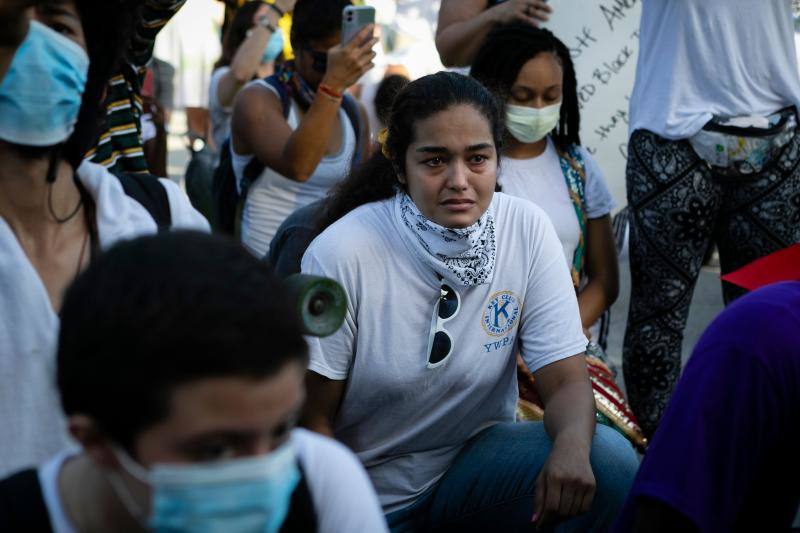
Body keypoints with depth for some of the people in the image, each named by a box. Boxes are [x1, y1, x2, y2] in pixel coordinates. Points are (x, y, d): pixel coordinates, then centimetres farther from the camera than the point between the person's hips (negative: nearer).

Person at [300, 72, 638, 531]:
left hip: (477, 458, 2)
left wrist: (572, 442, -32)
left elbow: (567, 380, -10)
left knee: (609, 457, -21)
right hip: (368, 490, -2)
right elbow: (313, 420, -10)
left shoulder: (527, 230, -9)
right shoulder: (341, 253, -18)